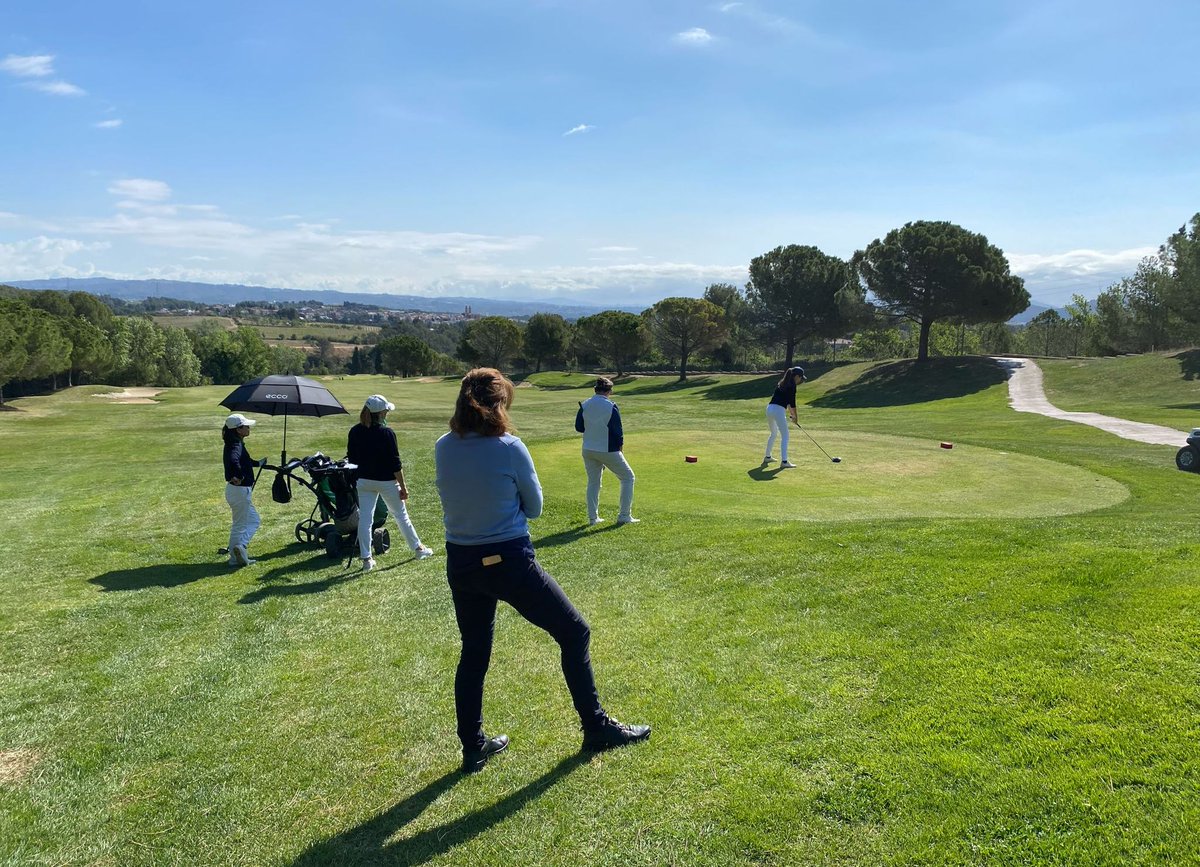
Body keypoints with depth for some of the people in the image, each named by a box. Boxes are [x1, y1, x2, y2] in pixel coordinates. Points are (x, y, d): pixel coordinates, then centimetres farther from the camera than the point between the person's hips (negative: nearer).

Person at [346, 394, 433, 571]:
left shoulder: (355, 432, -4)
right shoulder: (387, 433, -18)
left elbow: (351, 459, 5)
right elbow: (395, 463, -16)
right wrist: (403, 487, -9)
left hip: (364, 481, 4)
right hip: (386, 481, -3)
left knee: (364, 518, 7)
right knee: (400, 515, 13)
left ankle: (366, 558, 7)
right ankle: (418, 548, 28)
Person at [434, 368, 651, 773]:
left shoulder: (443, 448, -2)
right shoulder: (510, 448, -16)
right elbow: (534, 507, -4)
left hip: (461, 565, 6)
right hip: (509, 562, -5)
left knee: (473, 653, 20)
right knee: (574, 632, 11)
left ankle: (473, 748, 29)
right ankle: (596, 727, 21)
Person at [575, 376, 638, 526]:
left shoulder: (584, 405, -3)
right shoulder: (611, 407, -16)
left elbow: (578, 427, 6)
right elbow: (617, 431, -13)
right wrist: (620, 444, 5)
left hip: (588, 450, 5)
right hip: (608, 450, -5)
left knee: (593, 482, 20)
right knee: (628, 478, 11)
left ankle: (593, 517, 18)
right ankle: (624, 516, 9)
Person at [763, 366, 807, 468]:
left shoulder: (783, 383, 20)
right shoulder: (792, 386, -6)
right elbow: (792, 402, -4)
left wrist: (790, 412, 29)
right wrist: (795, 416, 8)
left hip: (769, 408, 9)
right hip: (778, 410, -9)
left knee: (774, 433, 25)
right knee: (784, 436, -4)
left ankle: (767, 457, 34)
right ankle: (784, 461, -9)